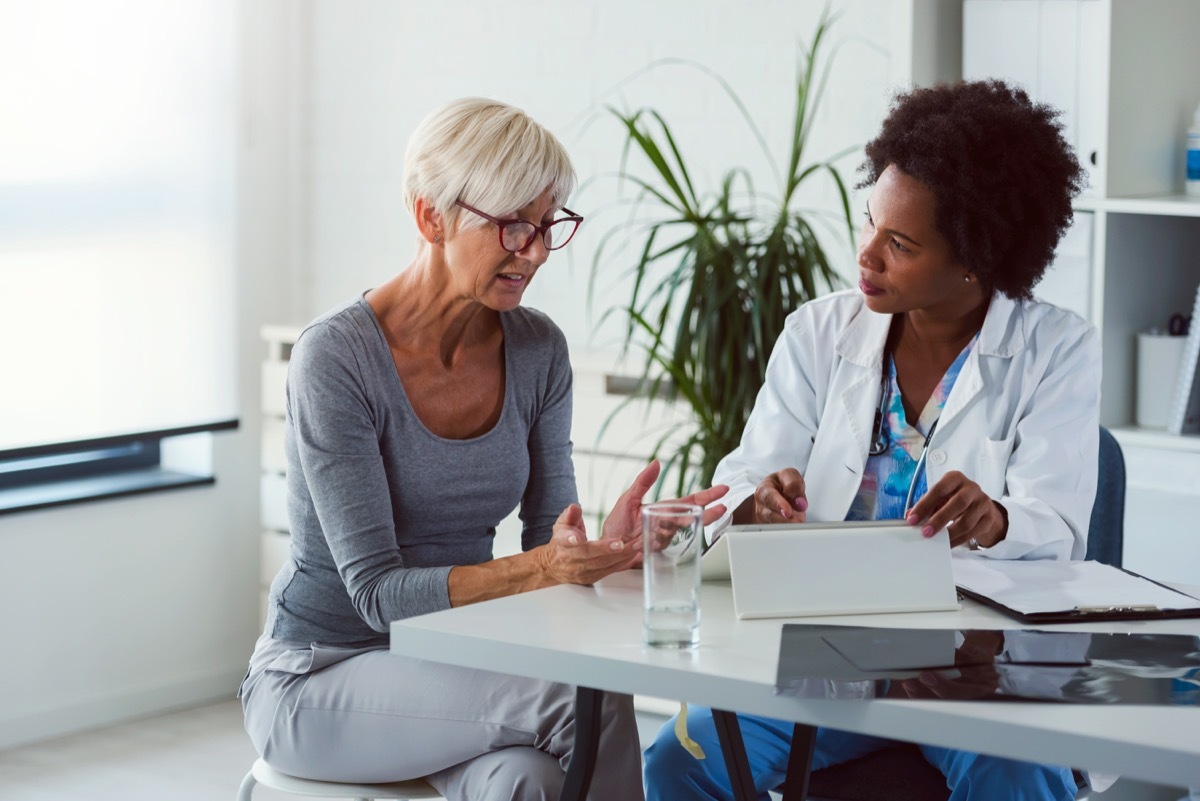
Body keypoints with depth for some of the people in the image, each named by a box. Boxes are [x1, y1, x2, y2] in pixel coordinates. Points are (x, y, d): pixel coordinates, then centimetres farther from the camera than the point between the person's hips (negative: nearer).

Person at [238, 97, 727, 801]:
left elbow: (548, 552, 1)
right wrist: (536, 569, -36)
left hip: (451, 669, 5)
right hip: (321, 679, -5)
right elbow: (376, 591, -22)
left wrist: (610, 548, -22)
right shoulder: (336, 358, -18)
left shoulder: (537, 350, 0)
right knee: (584, 700, -28)